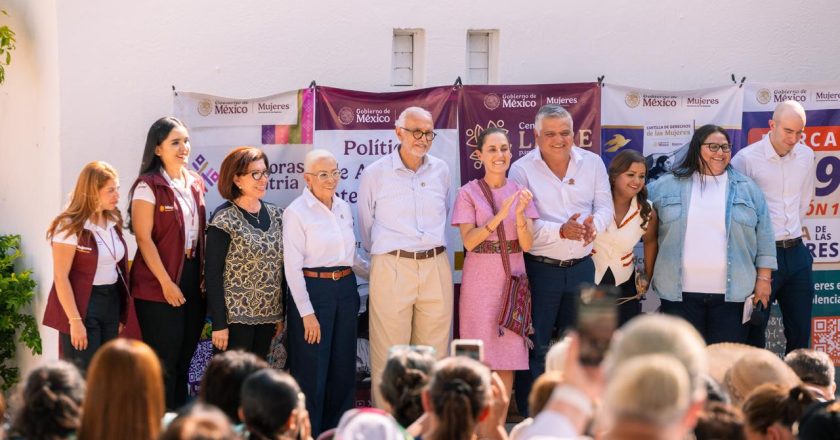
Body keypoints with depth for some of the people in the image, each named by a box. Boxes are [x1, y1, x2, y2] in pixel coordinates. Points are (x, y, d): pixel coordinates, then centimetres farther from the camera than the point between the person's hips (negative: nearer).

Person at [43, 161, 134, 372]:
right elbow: (60, 277, -15)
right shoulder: (70, 226, -13)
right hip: (82, 304, -7)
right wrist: (74, 321, -19)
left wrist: (122, 314, 11)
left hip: (111, 302, 7)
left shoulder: (113, 222, 8)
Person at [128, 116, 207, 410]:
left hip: (193, 279, 7)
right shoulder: (148, 186, -10)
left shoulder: (194, 184, 11)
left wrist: (205, 275, 6)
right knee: (163, 364, -2)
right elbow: (144, 239, -13)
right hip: (159, 285, -7)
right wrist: (166, 283, -16)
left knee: (184, 358, 12)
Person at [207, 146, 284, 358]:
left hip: (268, 315, 6)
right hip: (235, 316, -6)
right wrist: (219, 323, -15)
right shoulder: (224, 220, -10)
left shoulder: (275, 215, 8)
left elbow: (281, 268, 13)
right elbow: (213, 274, -11)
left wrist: (281, 314, 11)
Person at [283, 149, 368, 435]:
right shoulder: (296, 213, -9)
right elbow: (292, 267, -12)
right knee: (312, 372, -2)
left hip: (345, 289, 6)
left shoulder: (344, 208, 10)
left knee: (343, 369, 11)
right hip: (313, 290, -6)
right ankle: (308, 433, 8)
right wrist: (307, 312, -15)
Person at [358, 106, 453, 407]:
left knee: (434, 355, 6)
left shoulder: (441, 171, 10)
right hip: (391, 268, -3)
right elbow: (365, 227, 10)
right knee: (389, 358, -3)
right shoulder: (375, 174, 0)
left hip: (436, 267, 3)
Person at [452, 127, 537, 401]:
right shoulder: (468, 193, -1)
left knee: (507, 355, 3)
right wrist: (499, 216, -22)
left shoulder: (519, 192, 7)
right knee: (480, 356, -2)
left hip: (512, 277, 3)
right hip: (480, 278, -3)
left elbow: (527, 244, -1)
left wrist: (520, 214, -19)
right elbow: (469, 241, -11)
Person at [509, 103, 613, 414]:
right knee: (536, 345, -1)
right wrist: (562, 231, -29)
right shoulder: (522, 170, -8)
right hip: (539, 268, -4)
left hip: (581, 268, 4)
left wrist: (594, 225, -21)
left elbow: (605, 207, 3)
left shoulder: (592, 163, 3)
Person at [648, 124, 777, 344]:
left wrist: (763, 278, 2)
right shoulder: (667, 186, 7)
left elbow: (763, 235, 8)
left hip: (732, 293, 0)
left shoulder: (746, 188, 8)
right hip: (680, 292, 0)